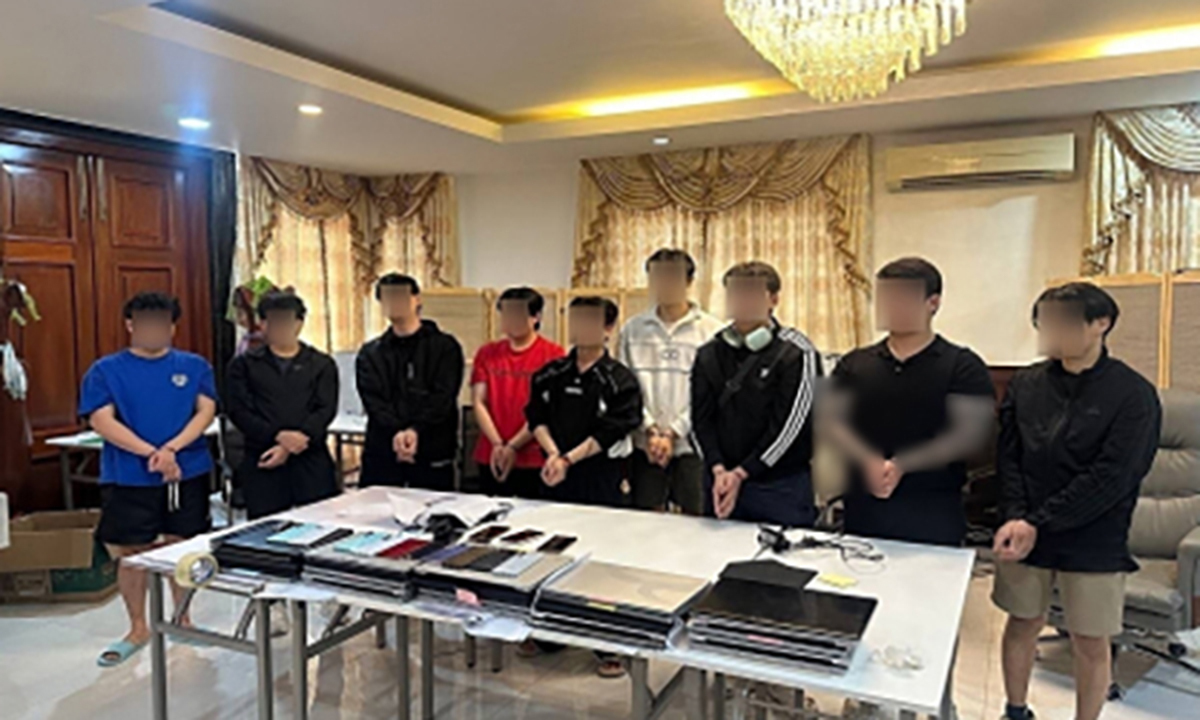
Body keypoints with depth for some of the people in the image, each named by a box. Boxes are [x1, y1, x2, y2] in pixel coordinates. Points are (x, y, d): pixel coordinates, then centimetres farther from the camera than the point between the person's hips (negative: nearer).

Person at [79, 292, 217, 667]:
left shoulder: (194, 366, 3)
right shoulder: (106, 370, -1)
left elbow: (205, 410, -4)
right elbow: (101, 421, -9)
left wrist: (172, 448, -19)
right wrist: (151, 453, -20)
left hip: (188, 474, 1)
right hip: (128, 478, -1)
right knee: (130, 554, 7)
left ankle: (182, 620, 28)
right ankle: (138, 628, 25)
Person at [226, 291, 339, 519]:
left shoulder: (322, 364, 11)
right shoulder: (245, 364, 12)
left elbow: (326, 410, 0)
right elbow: (239, 411, 1)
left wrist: (287, 447, -12)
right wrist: (278, 436, -16)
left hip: (312, 460, 0)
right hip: (262, 461, 0)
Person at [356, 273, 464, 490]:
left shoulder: (444, 347, 6)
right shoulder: (370, 353, 13)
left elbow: (442, 399, -5)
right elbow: (373, 400, -1)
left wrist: (416, 430, -22)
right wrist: (396, 432, -19)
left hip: (432, 456, -2)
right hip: (381, 454, 2)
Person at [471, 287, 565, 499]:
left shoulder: (552, 354, -4)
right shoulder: (487, 353, 9)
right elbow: (478, 402, 3)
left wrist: (514, 446, -13)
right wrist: (497, 444, -9)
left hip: (534, 461, -4)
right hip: (491, 459, 4)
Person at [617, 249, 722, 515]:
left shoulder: (711, 330, -3)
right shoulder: (633, 329, 6)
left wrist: (673, 434, -11)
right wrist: (650, 430, -9)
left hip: (692, 446, -2)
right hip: (644, 446, 3)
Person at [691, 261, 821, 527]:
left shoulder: (796, 353, -4)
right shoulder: (709, 354, 9)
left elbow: (788, 424, -10)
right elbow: (702, 419, 4)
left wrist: (741, 474, -13)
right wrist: (718, 470, -12)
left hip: (782, 486, -3)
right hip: (720, 478, 4)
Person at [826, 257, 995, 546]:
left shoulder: (963, 367, 1)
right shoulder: (854, 364, 9)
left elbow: (970, 434, -8)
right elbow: (833, 421, 1)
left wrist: (902, 465, -18)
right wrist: (869, 462, -17)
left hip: (933, 511, -2)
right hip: (863, 508, 3)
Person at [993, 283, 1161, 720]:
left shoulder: (1133, 395, -9)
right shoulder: (1025, 384, 2)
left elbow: (1111, 478, -15)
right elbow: (1008, 456, 0)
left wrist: (1038, 524, -17)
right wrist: (1015, 518, -15)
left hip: (1094, 542, -3)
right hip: (1025, 534, 3)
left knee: (1090, 643, 8)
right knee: (1023, 624, 15)